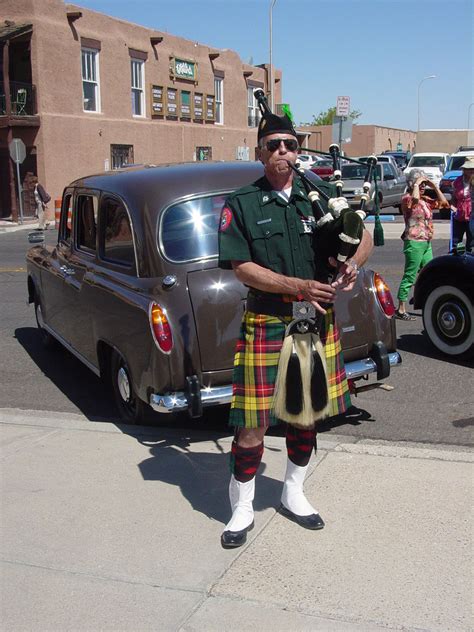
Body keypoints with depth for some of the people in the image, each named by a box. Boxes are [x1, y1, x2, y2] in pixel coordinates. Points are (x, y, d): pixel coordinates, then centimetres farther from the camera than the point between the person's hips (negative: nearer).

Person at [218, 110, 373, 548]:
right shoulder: (241, 205, -2)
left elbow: (364, 237, 13)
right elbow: (241, 267, -10)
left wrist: (352, 263, -10)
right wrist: (298, 287, -20)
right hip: (265, 327, -3)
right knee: (252, 425, -1)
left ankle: (294, 494, 37)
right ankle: (242, 509, 19)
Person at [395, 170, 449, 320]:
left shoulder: (426, 200, 14)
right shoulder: (407, 199, -9)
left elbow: (444, 203, 12)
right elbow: (415, 198, -32)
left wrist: (434, 187, 7)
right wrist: (416, 185, -16)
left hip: (427, 243, 8)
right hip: (414, 242, -8)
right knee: (410, 276, -6)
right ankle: (401, 310, -2)